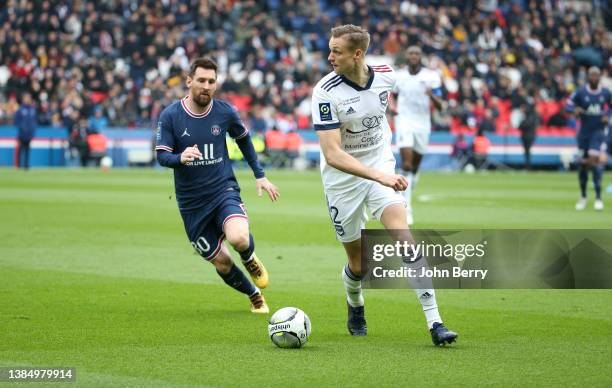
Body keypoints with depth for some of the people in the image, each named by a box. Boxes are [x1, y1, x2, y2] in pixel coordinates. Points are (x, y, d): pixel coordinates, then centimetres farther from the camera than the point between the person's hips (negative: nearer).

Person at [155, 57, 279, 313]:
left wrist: (260, 175, 13)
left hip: (224, 190, -1)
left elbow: (244, 139, 14)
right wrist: (180, 158, -30)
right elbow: (161, 156, -8)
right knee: (221, 262, 3)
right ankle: (254, 296, 31)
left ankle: (250, 259, 8)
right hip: (191, 203, 1)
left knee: (238, 238, -30)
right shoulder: (170, 116, -9)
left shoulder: (225, 112, -4)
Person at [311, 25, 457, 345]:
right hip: (343, 179, -2)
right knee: (358, 264, 5)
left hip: (382, 169, 2)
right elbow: (332, 154, -28)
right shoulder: (326, 92, -22)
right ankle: (355, 307, 41)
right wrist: (380, 176, -37)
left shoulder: (386, 76, -9)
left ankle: (434, 322, -20)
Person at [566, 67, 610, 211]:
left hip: (598, 131, -1)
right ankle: (583, 196, 26)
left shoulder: (605, 93, 0)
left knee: (594, 159, -18)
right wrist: (575, 110, -26)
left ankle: (598, 197, -15)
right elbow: (568, 105, -4)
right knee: (582, 163, 6)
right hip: (584, 132, 1)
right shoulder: (581, 92, -4)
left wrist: (608, 116, -6)